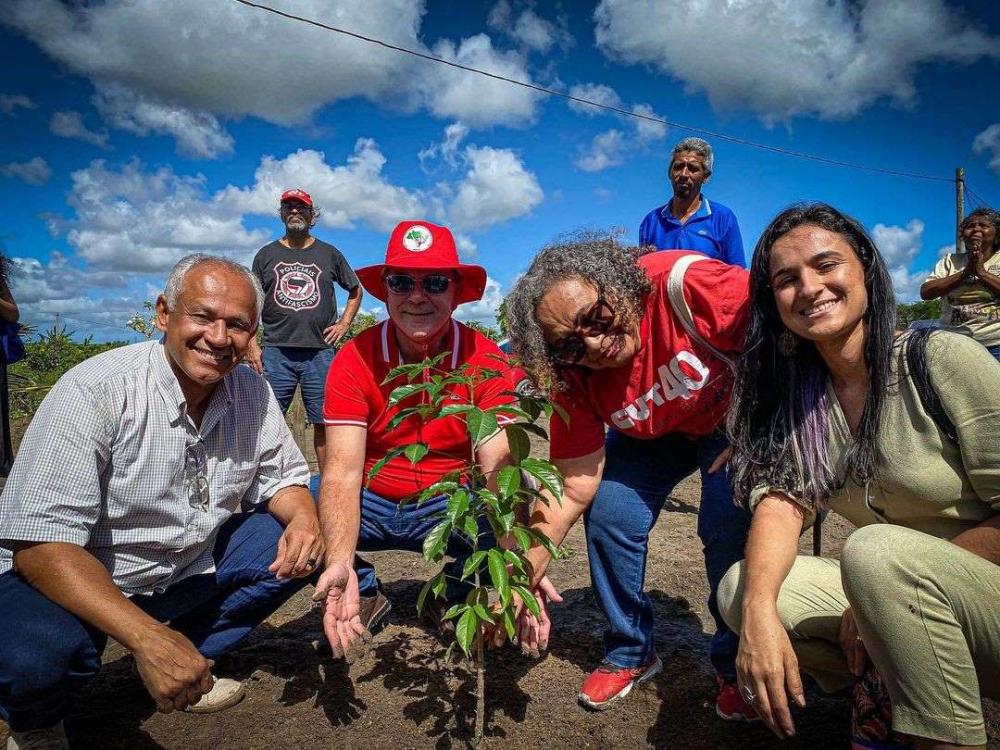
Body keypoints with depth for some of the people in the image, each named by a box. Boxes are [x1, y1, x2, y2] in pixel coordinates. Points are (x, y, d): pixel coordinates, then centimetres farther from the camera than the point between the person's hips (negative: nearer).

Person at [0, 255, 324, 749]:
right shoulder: (95, 391, -24)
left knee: (302, 544, -7)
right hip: (79, 579, -5)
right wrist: (147, 636, -40)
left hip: (192, 569, 5)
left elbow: (282, 477, 4)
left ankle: (189, 665, 12)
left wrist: (303, 518, -21)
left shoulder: (253, 393, -7)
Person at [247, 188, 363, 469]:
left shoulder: (329, 254, 13)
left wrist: (343, 324, 9)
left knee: (324, 422, 2)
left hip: (320, 353, 0)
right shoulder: (266, 254, 13)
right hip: (275, 353, 0)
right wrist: (251, 346, 1)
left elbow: (355, 290, 23)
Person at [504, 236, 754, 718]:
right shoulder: (574, 379, -21)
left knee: (731, 521, -24)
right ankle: (630, 654, 14)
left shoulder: (682, 284, -36)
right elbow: (573, 488, -20)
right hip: (653, 436, 4)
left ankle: (738, 665, 4)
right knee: (608, 516, -13)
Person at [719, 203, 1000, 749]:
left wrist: (886, 589, -20)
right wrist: (759, 609, -29)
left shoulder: (942, 361, -15)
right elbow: (779, 502, -12)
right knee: (740, 589, -13)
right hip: (906, 600, 5)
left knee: (877, 551, -33)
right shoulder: (792, 399, 0)